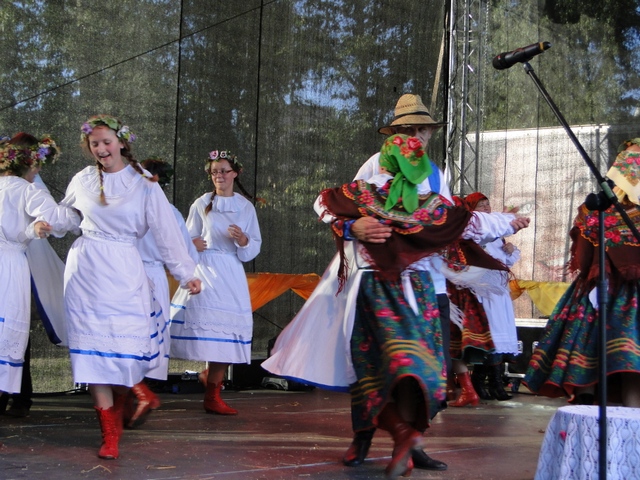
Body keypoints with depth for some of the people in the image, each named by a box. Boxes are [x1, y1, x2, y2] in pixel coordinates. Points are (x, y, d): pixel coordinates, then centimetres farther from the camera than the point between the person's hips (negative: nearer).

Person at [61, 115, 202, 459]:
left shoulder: (143, 184, -1)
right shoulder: (83, 180, 8)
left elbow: (165, 231, -2)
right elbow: (64, 215, 28)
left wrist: (185, 273, -4)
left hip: (123, 272, -2)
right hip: (85, 271, 2)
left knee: (126, 347, -4)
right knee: (92, 348, -5)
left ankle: (117, 416, 21)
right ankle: (109, 434, -2)